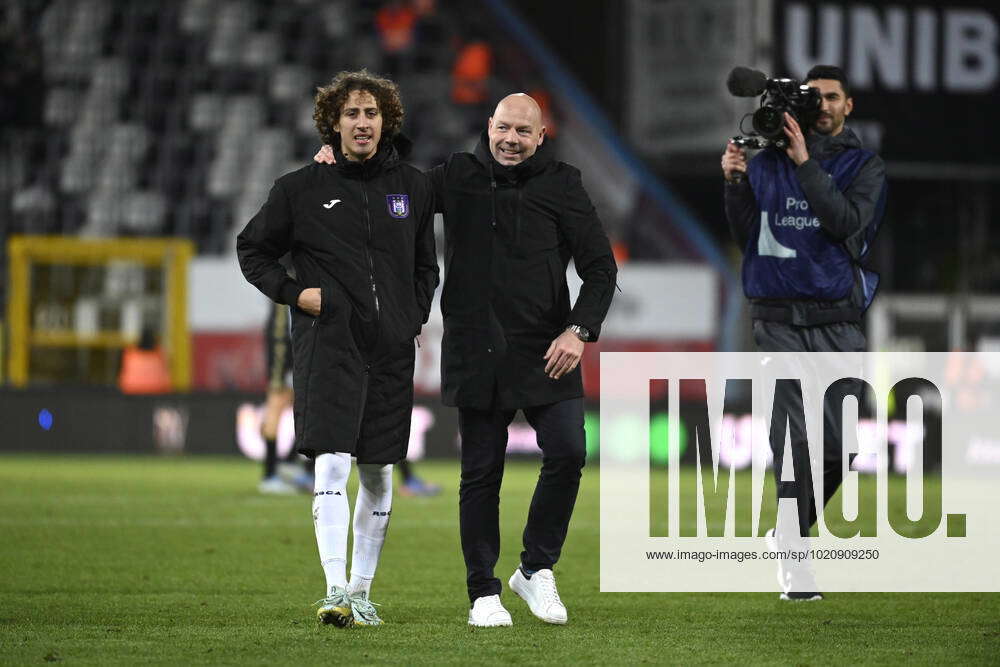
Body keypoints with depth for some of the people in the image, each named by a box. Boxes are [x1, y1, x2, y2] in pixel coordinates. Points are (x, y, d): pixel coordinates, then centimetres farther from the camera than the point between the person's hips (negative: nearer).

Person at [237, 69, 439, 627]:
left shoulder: (413, 187, 10)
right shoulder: (302, 189, 1)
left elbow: (426, 263, 23)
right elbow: (252, 249, 12)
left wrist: (416, 316, 10)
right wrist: (292, 292, -3)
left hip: (392, 350, 4)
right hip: (328, 346, -4)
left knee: (379, 475, 7)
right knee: (333, 465, -16)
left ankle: (362, 593, 17)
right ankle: (336, 591, -21)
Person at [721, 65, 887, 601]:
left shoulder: (865, 167, 6)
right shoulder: (768, 162, 10)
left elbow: (847, 222, -12)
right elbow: (747, 237, 11)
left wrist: (805, 164, -17)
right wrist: (735, 184, -4)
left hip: (837, 324, 0)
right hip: (780, 321, 0)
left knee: (837, 445, -3)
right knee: (794, 442, -8)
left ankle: (790, 534, 20)